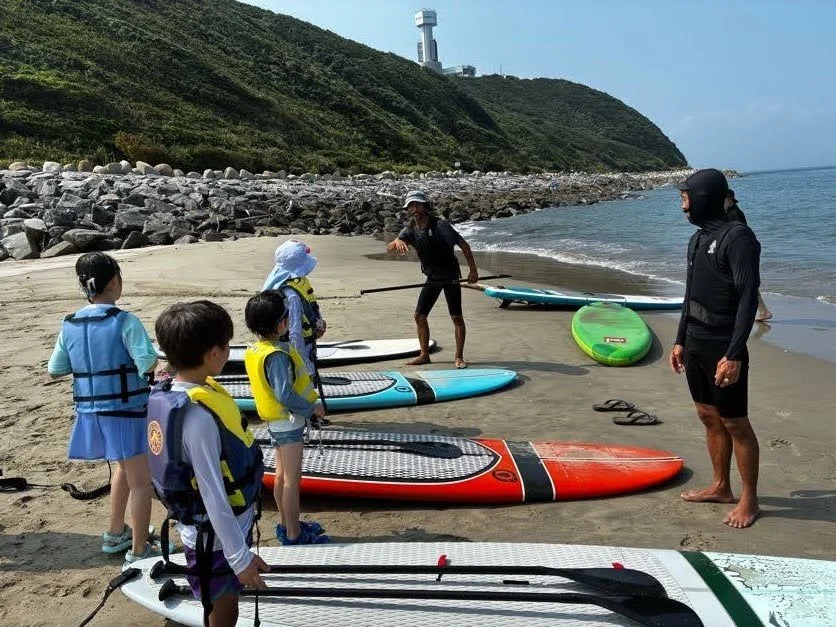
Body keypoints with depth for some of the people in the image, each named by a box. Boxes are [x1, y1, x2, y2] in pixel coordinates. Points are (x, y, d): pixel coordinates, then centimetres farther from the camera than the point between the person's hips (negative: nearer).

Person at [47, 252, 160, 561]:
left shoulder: (69, 325, 1)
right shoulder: (124, 321, -17)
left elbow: (54, 370, 8)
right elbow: (148, 364, -24)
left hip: (90, 412, 7)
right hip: (126, 411, -7)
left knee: (124, 467, 28)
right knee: (140, 481, 6)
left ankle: (115, 534, 39)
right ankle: (139, 551, 12)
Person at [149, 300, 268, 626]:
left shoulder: (165, 396, -3)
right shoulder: (198, 417, -31)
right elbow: (213, 496, -28)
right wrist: (240, 557, -21)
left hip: (197, 526, 8)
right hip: (217, 536, -8)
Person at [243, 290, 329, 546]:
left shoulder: (254, 350, 3)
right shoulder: (277, 355, -26)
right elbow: (285, 395, -30)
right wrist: (312, 408, -17)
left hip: (276, 422, 9)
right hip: (288, 422, -9)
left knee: (282, 474, 18)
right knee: (292, 479, 0)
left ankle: (287, 525, 31)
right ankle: (294, 535, 9)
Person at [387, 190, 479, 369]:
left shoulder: (440, 225, -18)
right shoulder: (410, 230, -3)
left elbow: (464, 245, -12)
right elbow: (389, 248, -8)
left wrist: (473, 270, -12)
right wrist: (398, 242, -32)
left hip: (450, 276, -5)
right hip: (432, 278, 6)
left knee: (457, 317, -7)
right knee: (419, 316, 3)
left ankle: (459, 357, 4)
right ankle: (424, 355, 15)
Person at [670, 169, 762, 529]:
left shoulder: (738, 237, -15)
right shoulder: (698, 239, 12)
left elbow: (748, 298, -19)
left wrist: (734, 355, -23)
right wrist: (680, 340, 19)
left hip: (723, 349, -8)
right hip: (695, 346, 9)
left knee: (735, 423, 1)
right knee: (708, 417, 15)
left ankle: (749, 500, 13)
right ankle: (721, 487, 28)